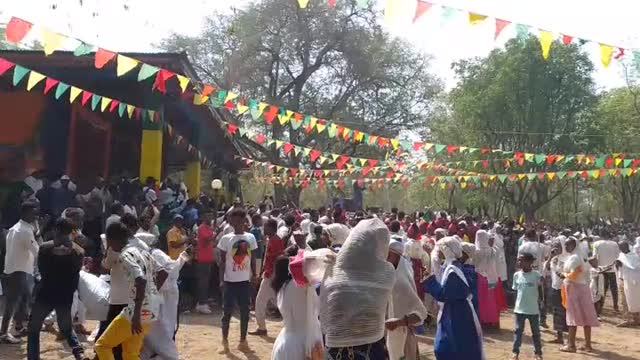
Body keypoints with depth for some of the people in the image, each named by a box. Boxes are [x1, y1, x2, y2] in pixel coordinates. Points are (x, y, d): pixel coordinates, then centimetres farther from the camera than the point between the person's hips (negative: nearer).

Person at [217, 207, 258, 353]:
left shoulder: (250, 237, 2)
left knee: (245, 312, 9)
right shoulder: (226, 239, -6)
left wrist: (254, 275, 5)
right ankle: (225, 342, 17)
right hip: (230, 281, -3)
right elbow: (222, 261, -3)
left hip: (245, 281, 3)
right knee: (227, 312, 3)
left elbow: (252, 258, 9)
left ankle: (243, 341, 21)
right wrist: (221, 280, -8)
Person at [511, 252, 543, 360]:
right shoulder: (517, 275, -1)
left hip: (533, 309, -2)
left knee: (536, 332, 11)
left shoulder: (536, 275, -9)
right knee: (518, 331, 7)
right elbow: (515, 291, 7)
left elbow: (540, 291, 2)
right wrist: (515, 305, 7)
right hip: (520, 309, 2)